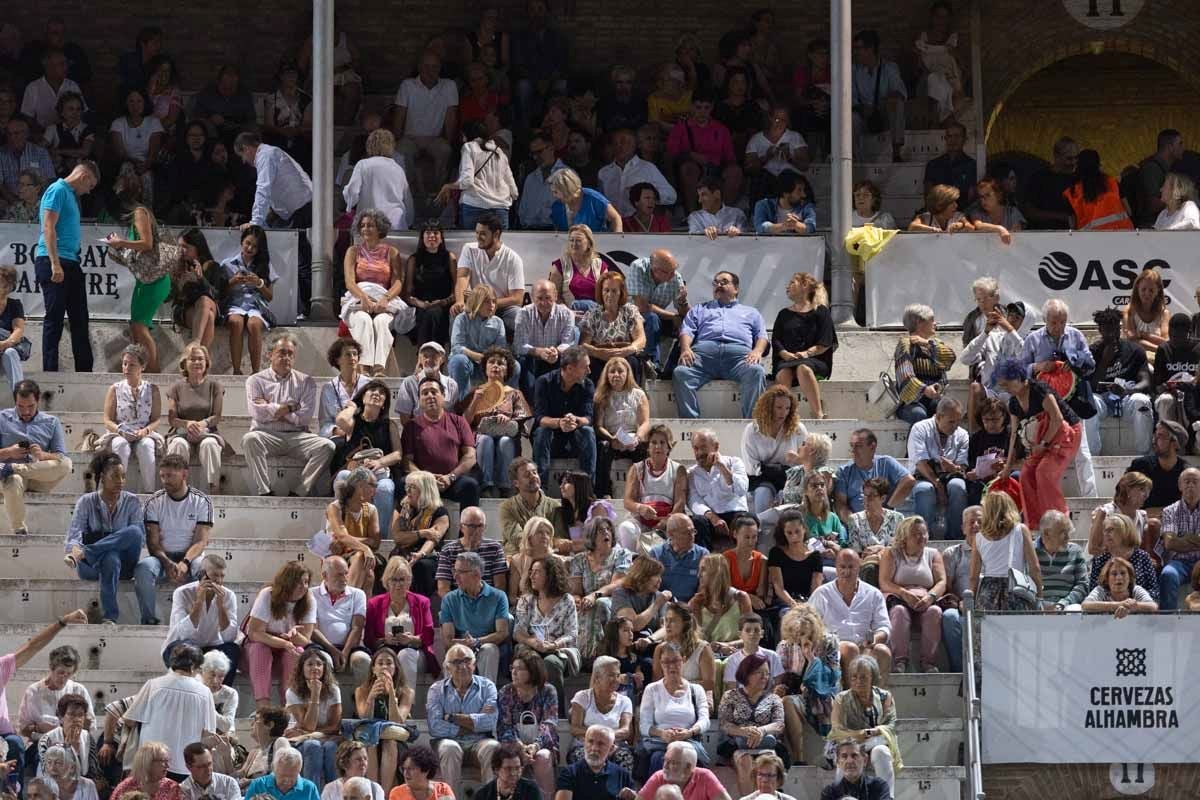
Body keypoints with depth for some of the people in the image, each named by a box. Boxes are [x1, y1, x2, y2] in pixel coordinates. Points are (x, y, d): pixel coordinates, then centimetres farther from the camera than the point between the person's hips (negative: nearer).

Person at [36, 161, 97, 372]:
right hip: (54, 262, -10)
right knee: (54, 319, -8)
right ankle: (50, 371, -7)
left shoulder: (71, 195, 21)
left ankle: (85, 370, 15)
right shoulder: (58, 190, -8)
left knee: (79, 319, 10)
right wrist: (55, 264, -23)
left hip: (70, 264, 10)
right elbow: (48, 227, -17)